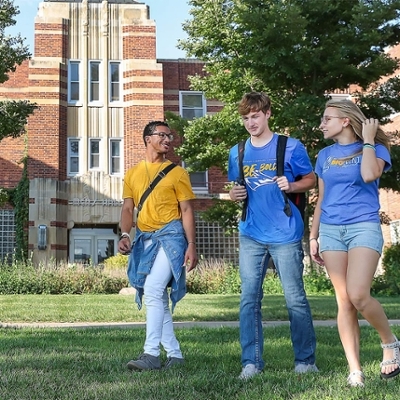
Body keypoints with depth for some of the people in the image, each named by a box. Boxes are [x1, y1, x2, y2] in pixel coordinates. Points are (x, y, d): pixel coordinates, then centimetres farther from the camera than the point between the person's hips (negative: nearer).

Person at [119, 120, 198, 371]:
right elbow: (128, 208, 12)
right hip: (144, 240, 5)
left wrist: (191, 245, -8)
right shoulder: (132, 174, 14)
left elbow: (187, 211, 1)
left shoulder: (177, 173, 3)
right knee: (158, 299, 8)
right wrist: (125, 235, -6)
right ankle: (174, 355, 17)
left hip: (169, 237, -5)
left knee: (153, 290, -19)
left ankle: (152, 354, -18)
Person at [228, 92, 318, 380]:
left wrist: (291, 186, -14)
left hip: (286, 235, -3)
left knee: (295, 299, 1)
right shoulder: (237, 153, 11)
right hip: (251, 236, 4)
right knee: (249, 298, 1)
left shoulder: (290, 147, 0)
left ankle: (306, 361, 14)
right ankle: (251, 362, 8)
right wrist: (235, 195, -2)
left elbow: (312, 179, 5)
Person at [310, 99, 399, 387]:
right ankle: (355, 370, 4)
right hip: (331, 231, 4)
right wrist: (313, 237, 13)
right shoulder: (325, 155, 15)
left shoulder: (374, 148, 2)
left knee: (359, 296, -19)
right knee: (344, 301, 0)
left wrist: (368, 139, -7)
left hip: (364, 228, -4)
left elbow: (369, 175, -21)